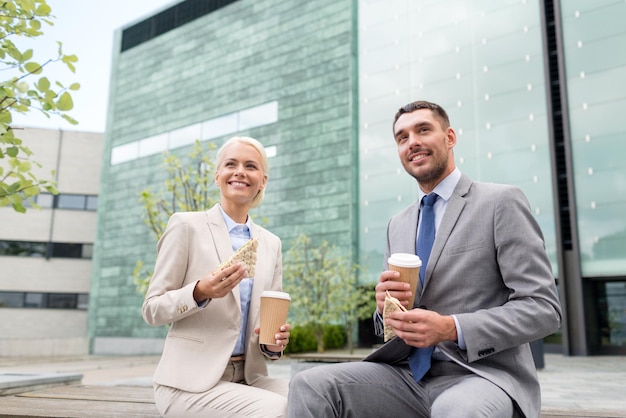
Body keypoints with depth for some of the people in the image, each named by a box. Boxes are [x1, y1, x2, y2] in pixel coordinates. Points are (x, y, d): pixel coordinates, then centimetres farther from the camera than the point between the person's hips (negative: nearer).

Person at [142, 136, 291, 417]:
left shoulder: (271, 244, 11)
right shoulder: (186, 225, -3)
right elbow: (151, 310, -3)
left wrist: (274, 342, -9)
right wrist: (200, 292, -22)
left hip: (247, 379, 5)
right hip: (191, 382, -4)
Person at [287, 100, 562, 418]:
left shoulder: (501, 202, -3)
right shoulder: (397, 226, 15)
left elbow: (543, 308, -9)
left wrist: (451, 328, -21)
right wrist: (385, 306, -8)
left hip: (482, 374, -5)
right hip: (411, 375, 5)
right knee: (309, 386, -17)